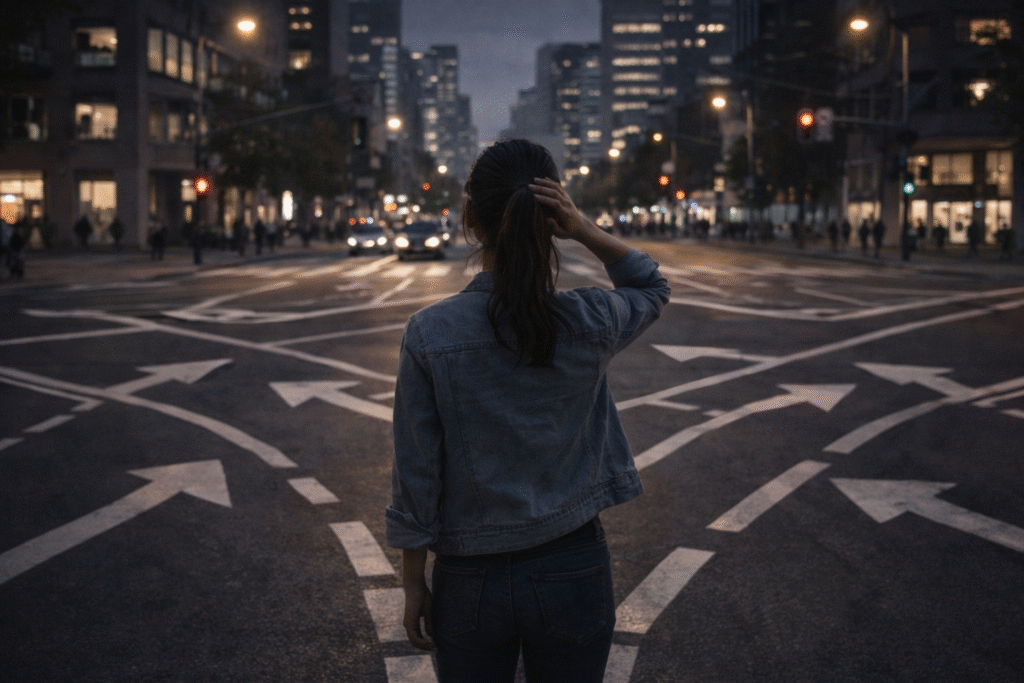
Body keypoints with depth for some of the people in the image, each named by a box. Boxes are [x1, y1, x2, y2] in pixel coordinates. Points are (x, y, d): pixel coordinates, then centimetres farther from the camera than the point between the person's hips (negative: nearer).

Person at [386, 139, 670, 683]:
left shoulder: (428, 335, -15)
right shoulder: (589, 325, -13)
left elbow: (416, 481, -10)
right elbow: (652, 288, 11)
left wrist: (413, 584, 3)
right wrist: (587, 232, -8)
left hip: (471, 584, 0)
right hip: (573, 575, 1)